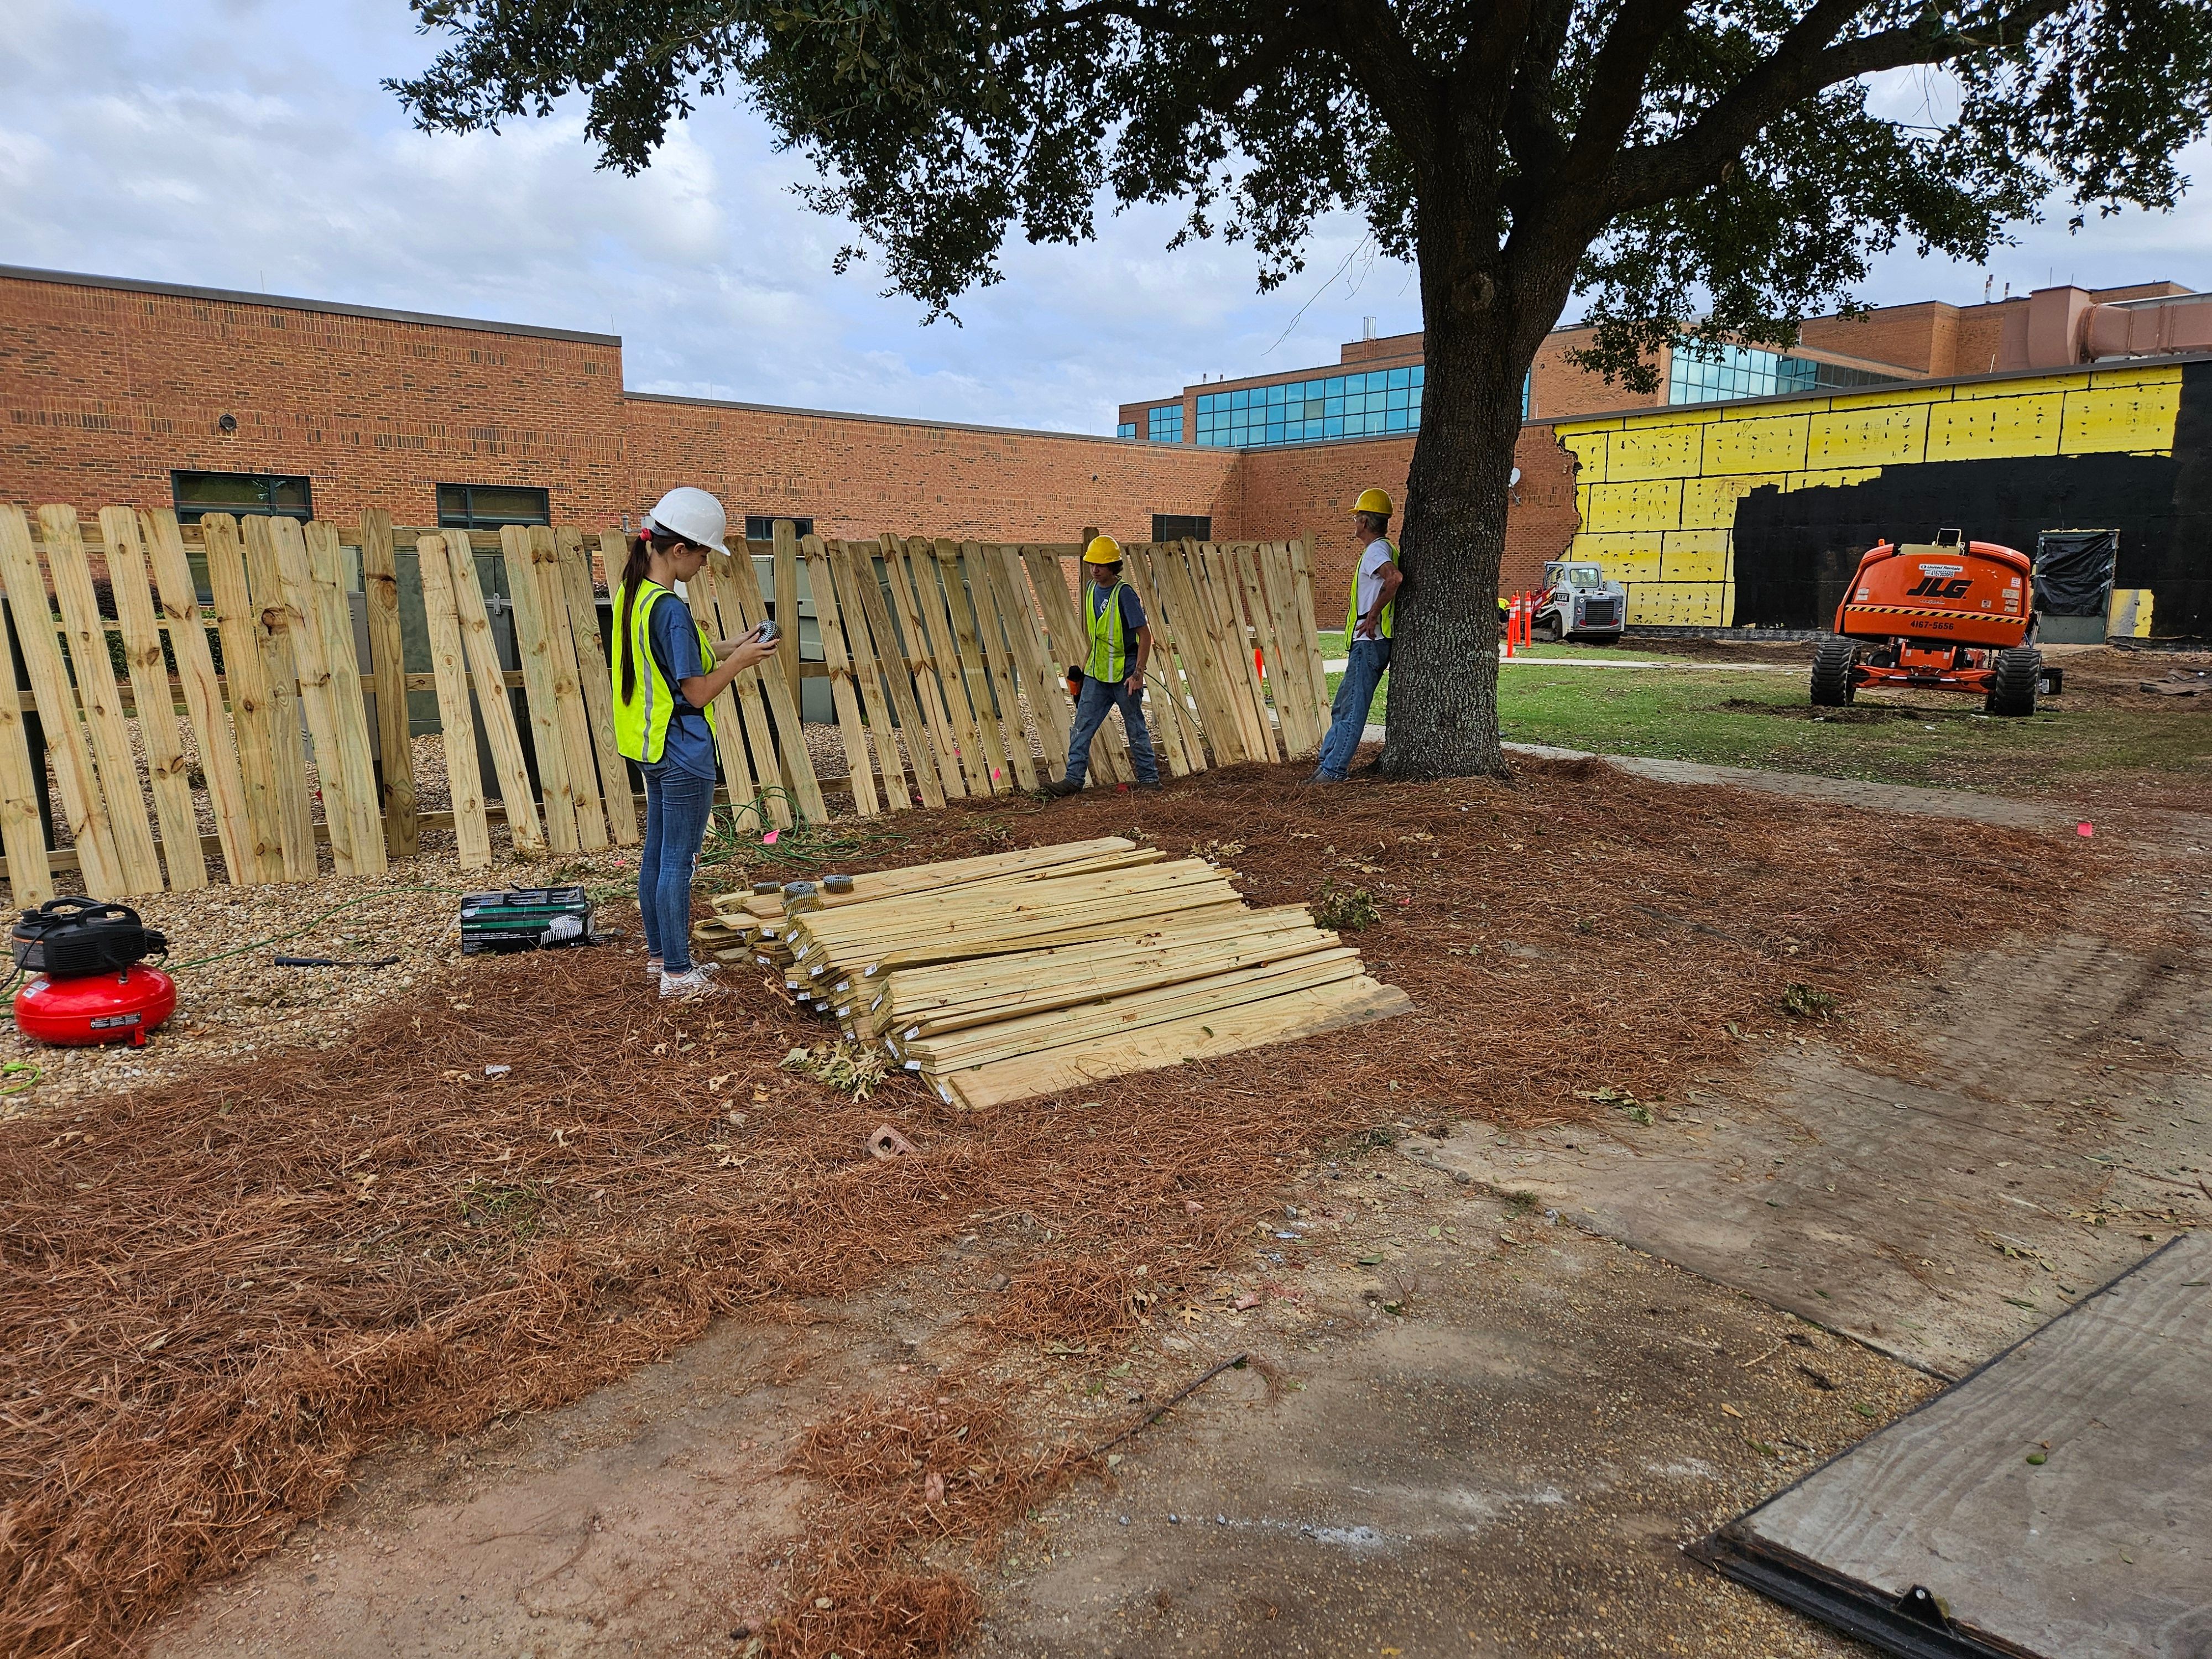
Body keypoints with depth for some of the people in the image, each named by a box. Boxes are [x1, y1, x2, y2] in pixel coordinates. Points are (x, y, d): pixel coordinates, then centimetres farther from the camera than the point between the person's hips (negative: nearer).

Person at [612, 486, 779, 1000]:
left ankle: (658, 953, 30)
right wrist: (740, 662, -7)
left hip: (650, 747, 10)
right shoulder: (672, 610, -23)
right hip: (683, 751, -10)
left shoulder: (632, 593, 6)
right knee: (678, 862, -1)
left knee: (656, 853, 18)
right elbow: (698, 693, -20)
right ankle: (678, 974, 9)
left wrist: (728, 648, 8)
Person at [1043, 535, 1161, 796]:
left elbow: (1145, 635, -15)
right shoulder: (1091, 590, 7)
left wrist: (1138, 674, -19)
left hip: (1124, 672, -7)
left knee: (1135, 728, 5)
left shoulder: (1124, 593, -15)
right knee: (1082, 727, 3)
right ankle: (1074, 779, 7)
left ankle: (1149, 778, 17)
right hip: (1096, 673, 7)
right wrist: (1085, 665, 20)